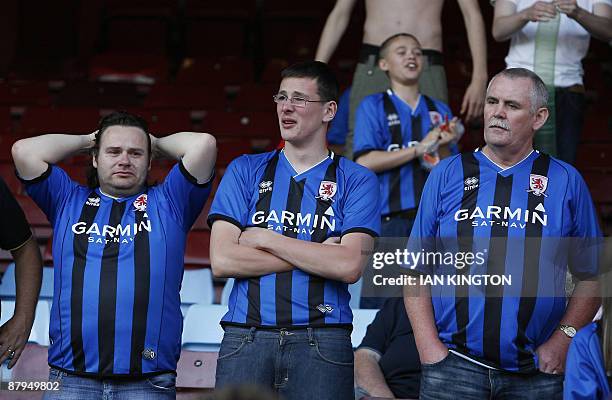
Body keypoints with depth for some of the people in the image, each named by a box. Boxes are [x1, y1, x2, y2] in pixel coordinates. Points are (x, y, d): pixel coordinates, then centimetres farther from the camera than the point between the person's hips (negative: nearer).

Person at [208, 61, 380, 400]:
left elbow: (349, 266, -8)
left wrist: (266, 238, -3)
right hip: (245, 340, 1)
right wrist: (316, 255, -3)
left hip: (321, 344, -1)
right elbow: (222, 260, 0)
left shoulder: (356, 180, 7)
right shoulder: (245, 171, 12)